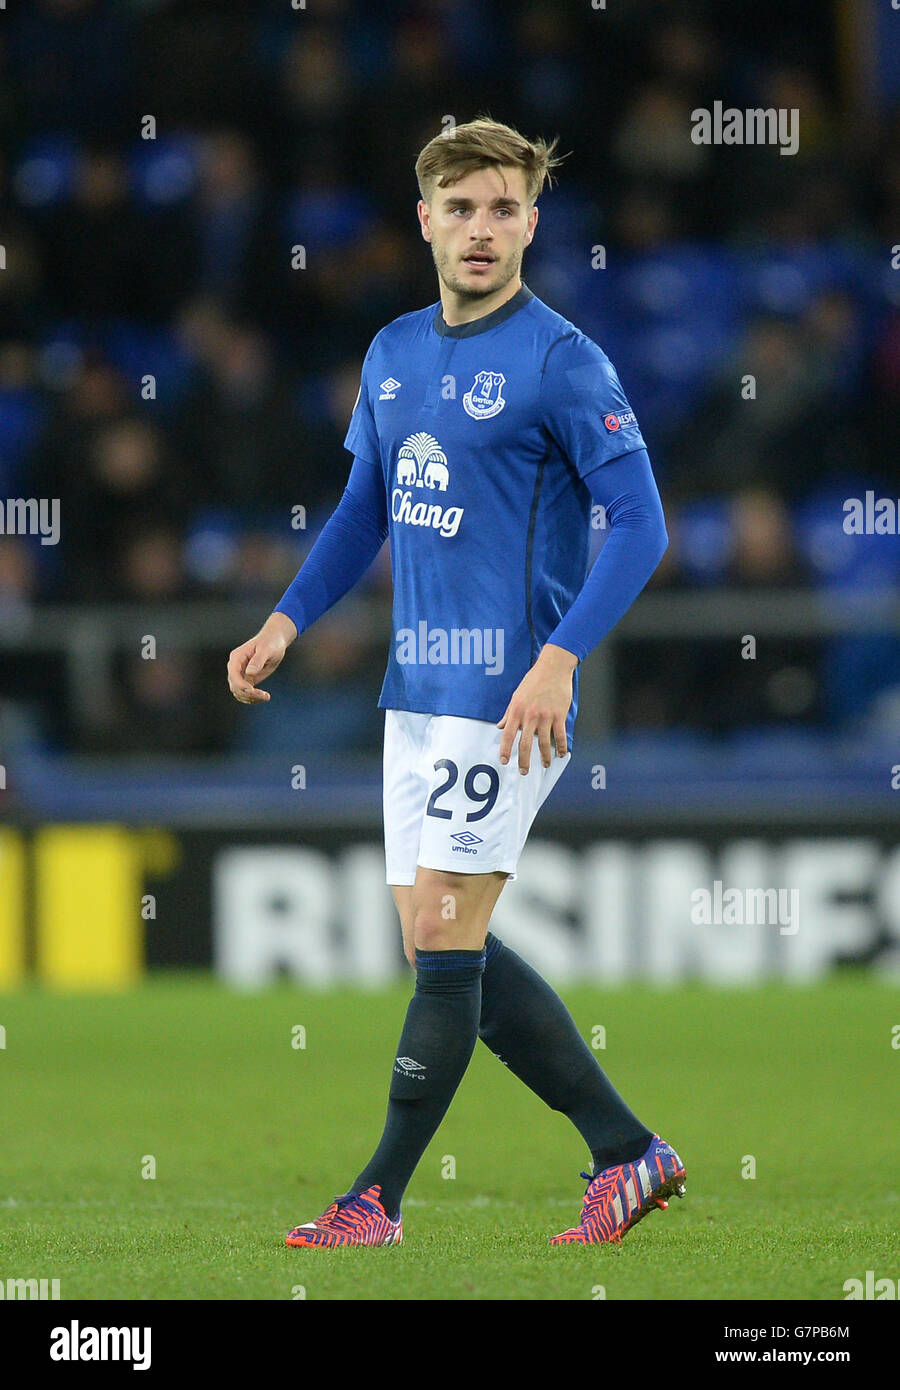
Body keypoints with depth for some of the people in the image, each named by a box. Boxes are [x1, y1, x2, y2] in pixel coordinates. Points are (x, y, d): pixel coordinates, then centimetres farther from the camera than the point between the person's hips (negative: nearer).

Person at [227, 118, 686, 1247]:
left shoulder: (561, 362, -10)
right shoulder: (394, 354, 12)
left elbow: (640, 526, -13)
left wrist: (558, 660, -23)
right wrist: (285, 623, 12)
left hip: (506, 695, -8)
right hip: (415, 688, 8)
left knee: (445, 942, -6)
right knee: (444, 951, 9)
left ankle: (378, 1198, 0)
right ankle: (627, 1154, 17)